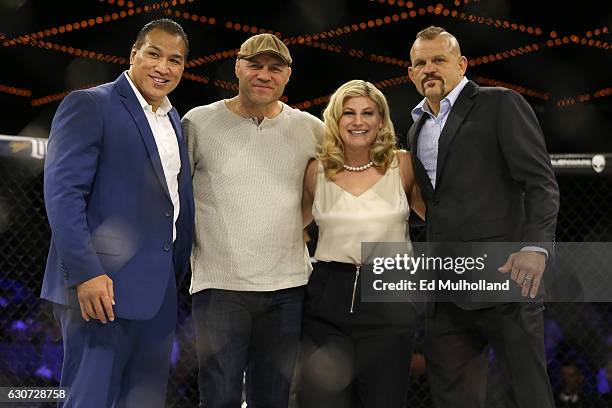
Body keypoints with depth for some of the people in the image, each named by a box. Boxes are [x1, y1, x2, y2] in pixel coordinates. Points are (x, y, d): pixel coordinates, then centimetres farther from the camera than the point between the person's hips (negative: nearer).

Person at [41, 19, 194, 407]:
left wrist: (177, 272, 13)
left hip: (158, 290, 8)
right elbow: (62, 192, -15)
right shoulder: (90, 106, -7)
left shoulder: (174, 120, 17)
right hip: (102, 287, -8)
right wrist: (85, 273, -22)